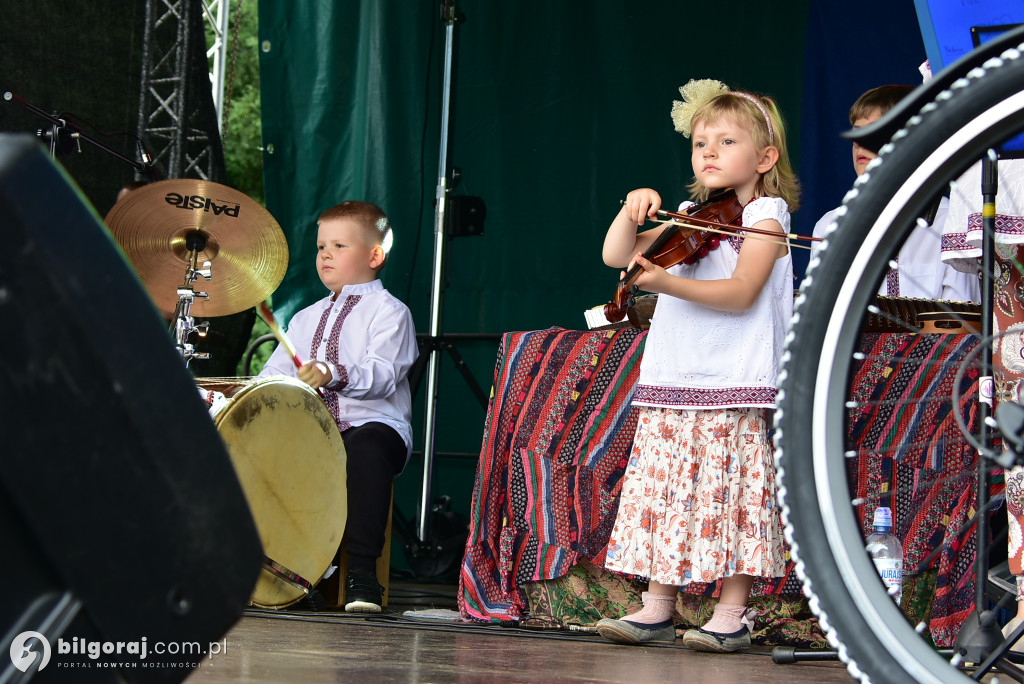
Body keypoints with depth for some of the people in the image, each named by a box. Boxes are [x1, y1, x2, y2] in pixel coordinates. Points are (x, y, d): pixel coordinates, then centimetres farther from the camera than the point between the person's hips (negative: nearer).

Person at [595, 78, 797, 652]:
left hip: (734, 385, -6)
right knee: (659, 490, 4)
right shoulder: (689, 219, 18)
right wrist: (634, 210, -3)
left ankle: (732, 614, -2)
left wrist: (670, 283, -28)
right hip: (670, 380, 6)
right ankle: (657, 608, 10)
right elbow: (617, 256, 14)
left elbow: (741, 292, -16)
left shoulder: (764, 214, -2)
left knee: (731, 491, -7)